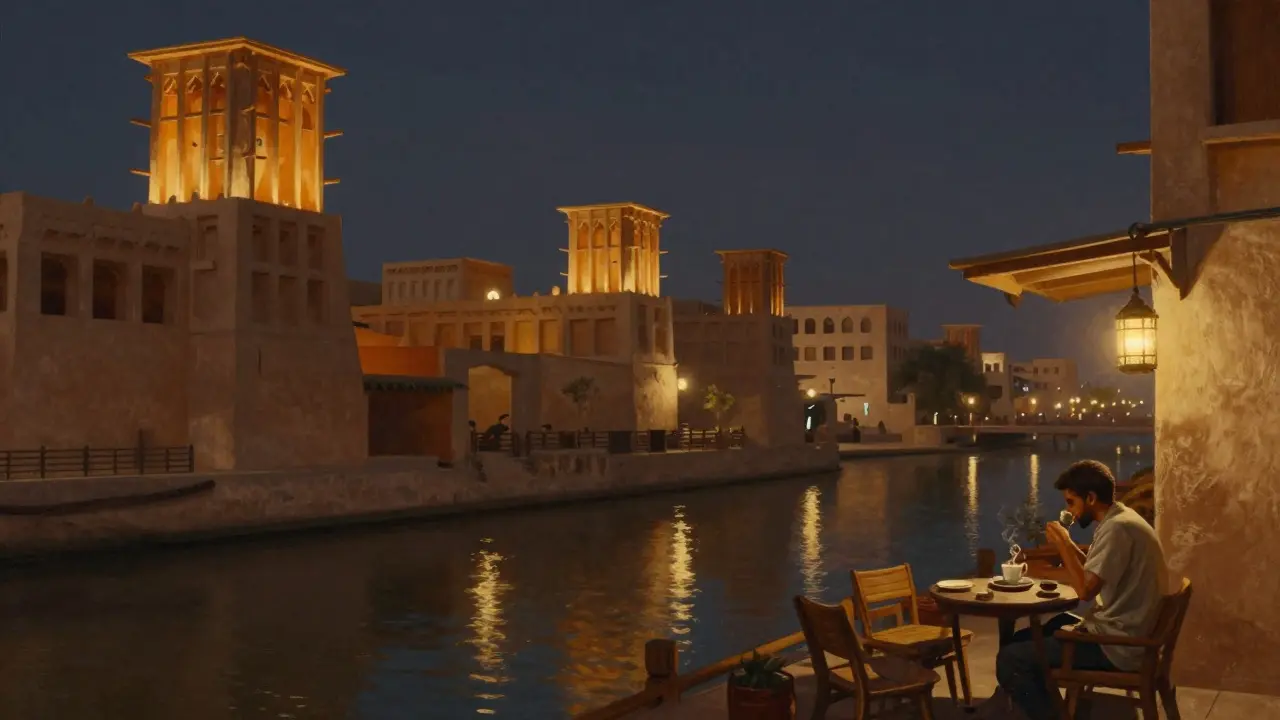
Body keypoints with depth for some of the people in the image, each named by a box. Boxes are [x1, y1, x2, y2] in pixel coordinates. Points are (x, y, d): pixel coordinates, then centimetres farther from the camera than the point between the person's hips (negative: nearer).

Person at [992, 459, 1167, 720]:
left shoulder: (1118, 528, -21)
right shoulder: (1122, 519, 12)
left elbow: (1086, 589, -25)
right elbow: (1096, 575, 17)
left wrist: (1063, 544, -15)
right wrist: (1069, 546, 4)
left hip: (1116, 646, -11)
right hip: (1119, 634, 11)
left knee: (1009, 659, -14)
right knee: (1023, 639, 20)